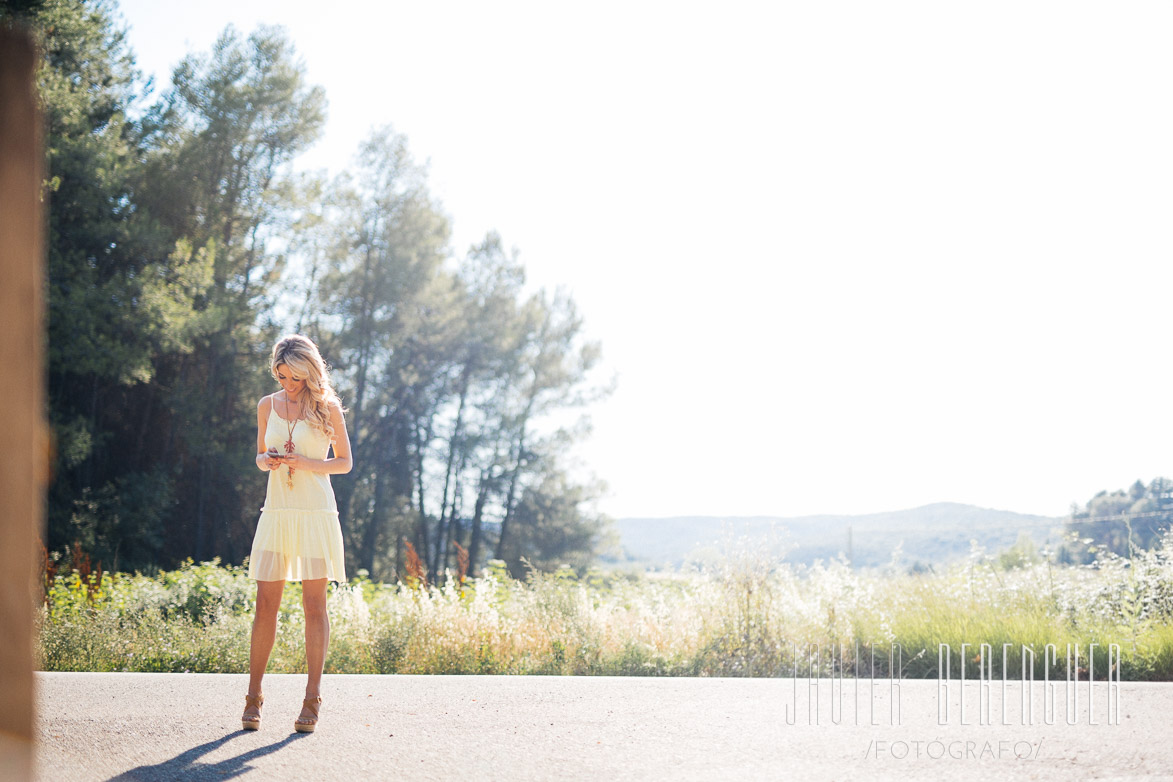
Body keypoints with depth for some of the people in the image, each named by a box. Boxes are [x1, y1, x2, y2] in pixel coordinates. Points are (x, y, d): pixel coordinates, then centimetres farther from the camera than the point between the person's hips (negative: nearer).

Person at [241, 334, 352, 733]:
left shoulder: (327, 408, -1)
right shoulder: (267, 406, 9)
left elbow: (345, 462, 3)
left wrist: (305, 464, -14)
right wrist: (268, 461, -6)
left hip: (316, 511, -3)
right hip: (277, 510, 3)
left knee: (314, 605, -2)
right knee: (265, 605, 0)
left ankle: (312, 699, 2)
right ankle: (253, 697, 7)